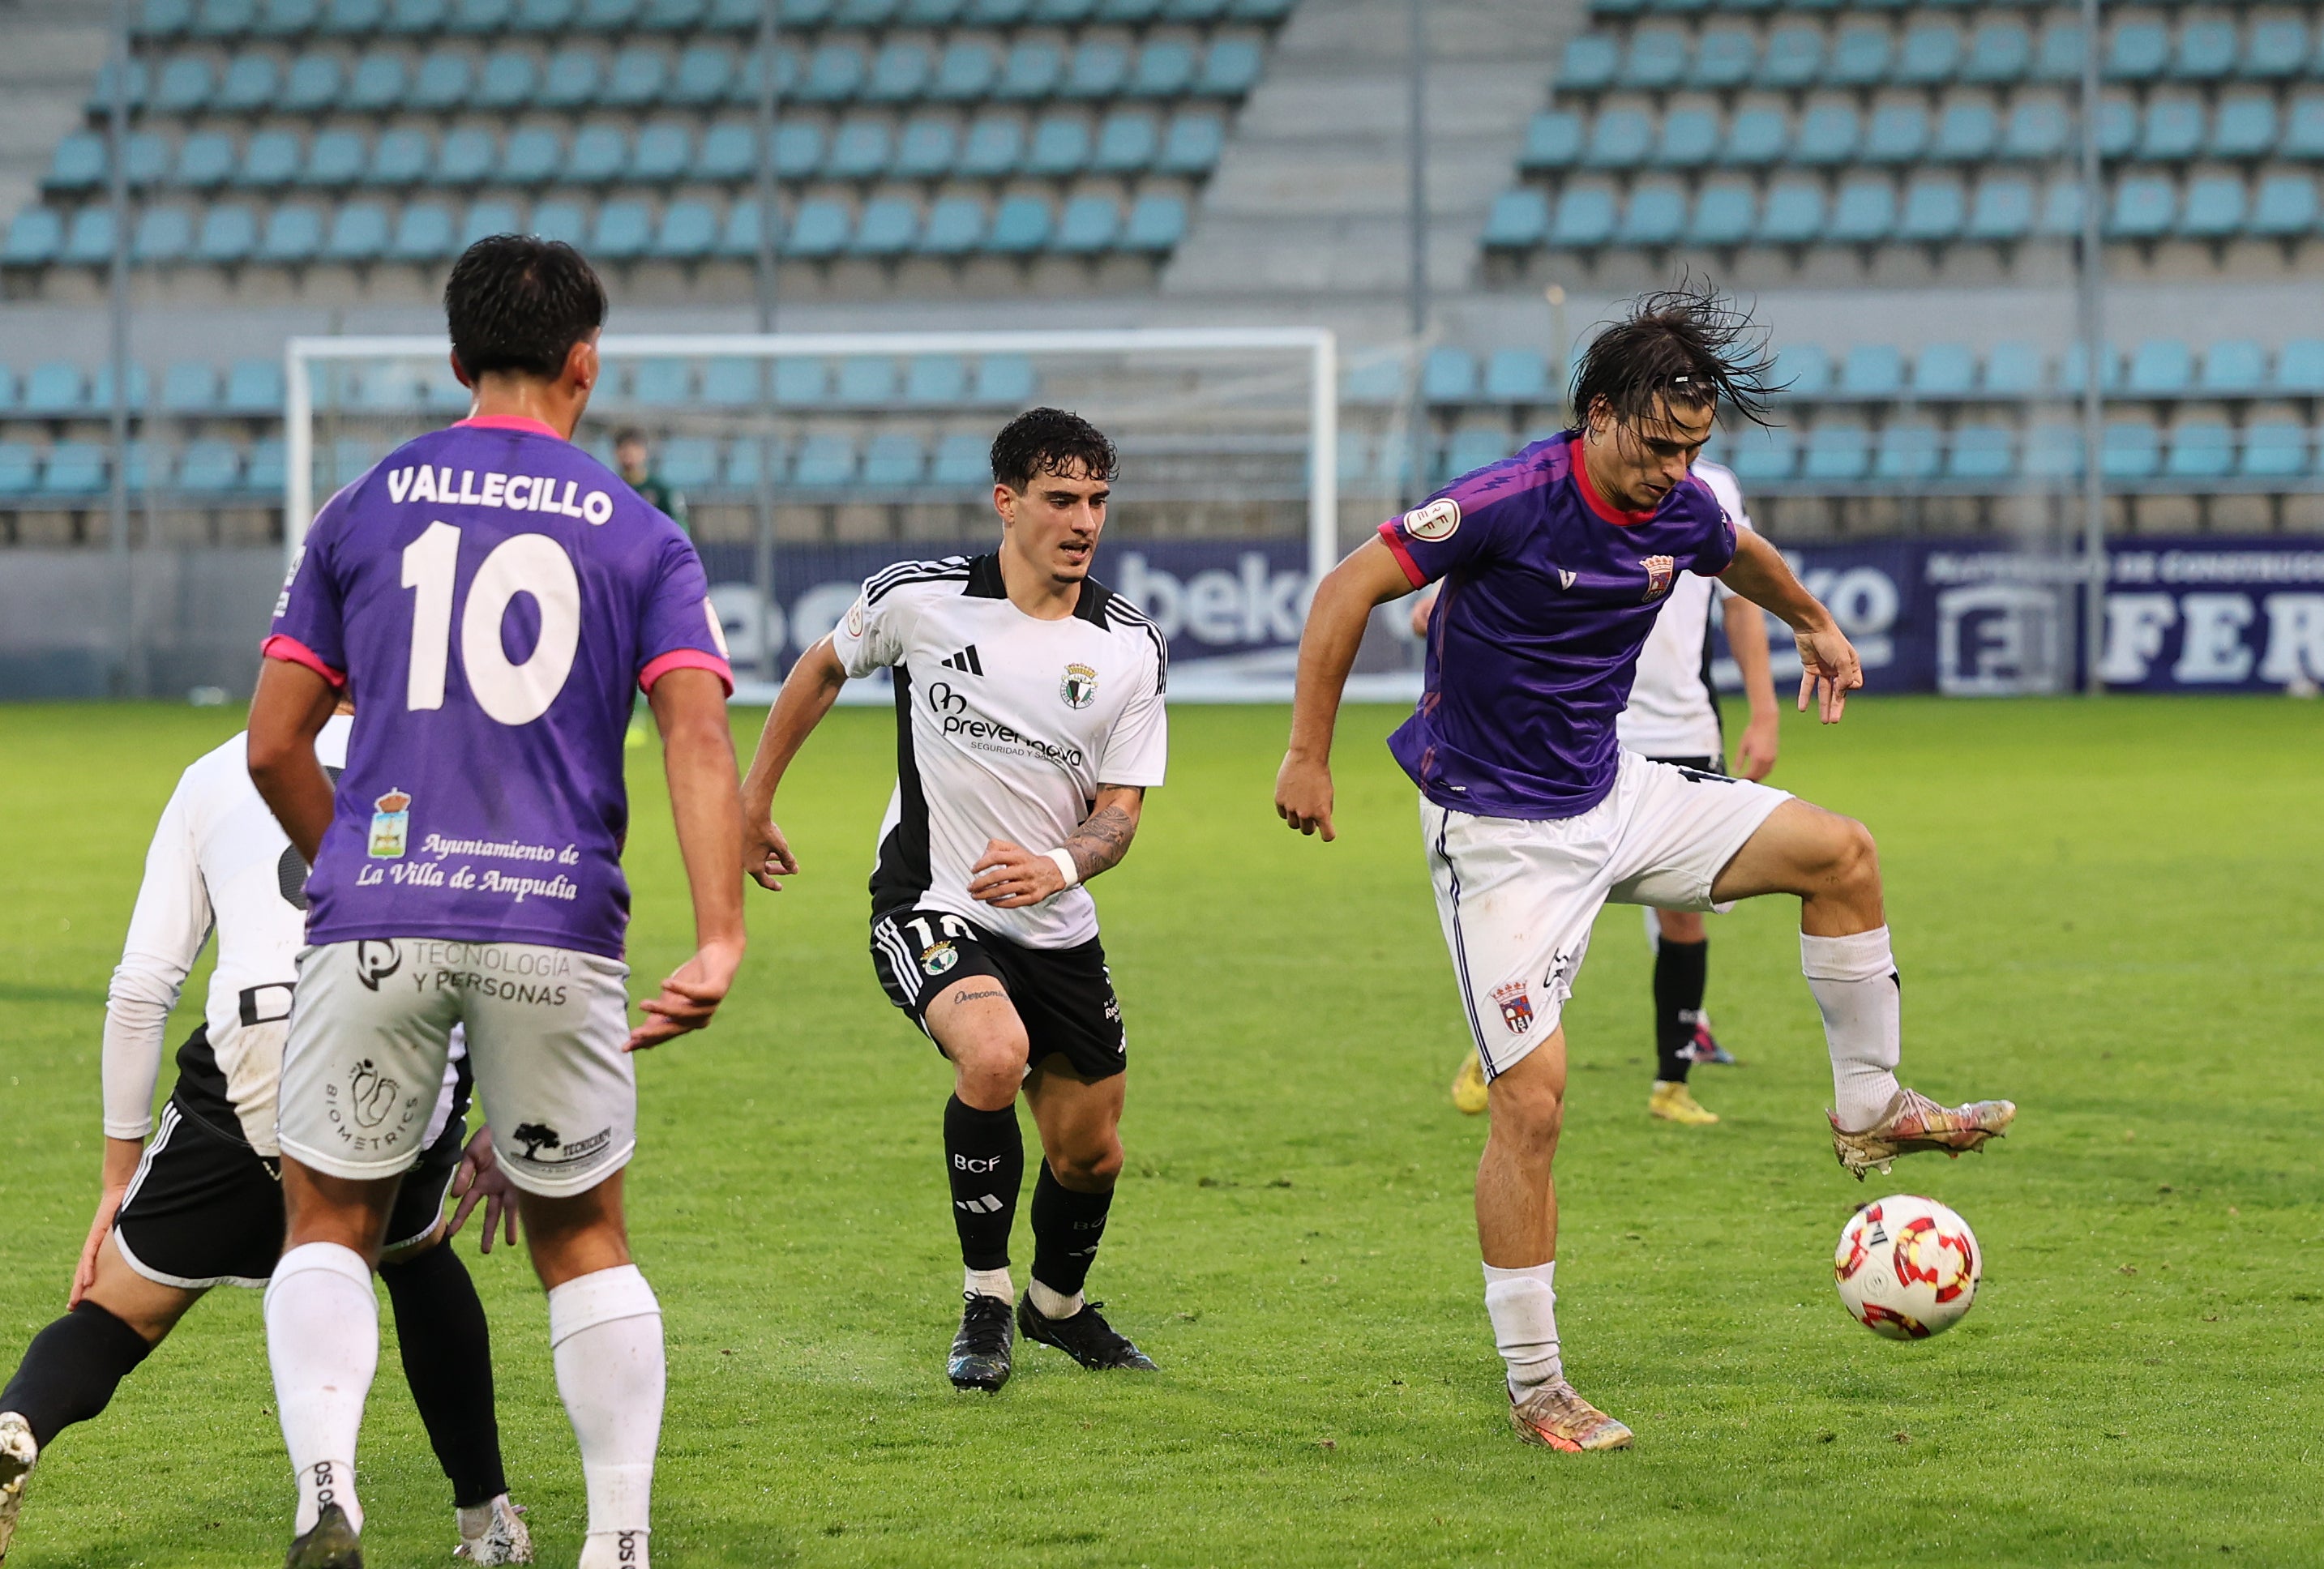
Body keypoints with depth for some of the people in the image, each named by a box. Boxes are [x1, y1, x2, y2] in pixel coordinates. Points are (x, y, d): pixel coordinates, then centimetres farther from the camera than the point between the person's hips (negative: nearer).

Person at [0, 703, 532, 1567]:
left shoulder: (213, 776, 25)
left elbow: (141, 986, 18)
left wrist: (118, 1181, 22)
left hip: (256, 1070, -1)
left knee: (119, 1311, 11)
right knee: (418, 1254, 35)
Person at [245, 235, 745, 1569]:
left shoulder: (363, 510, 11)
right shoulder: (641, 536, 8)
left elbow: (274, 747, 10)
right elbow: (699, 735, -6)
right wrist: (720, 943, -13)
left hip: (376, 916, 0)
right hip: (559, 928, 0)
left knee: (331, 1224, 10)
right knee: (585, 1241, 15)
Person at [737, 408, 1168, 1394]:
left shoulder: (1132, 648, -6)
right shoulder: (919, 599, -11)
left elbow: (1119, 812, -3)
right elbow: (822, 669, 10)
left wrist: (1057, 867, -25)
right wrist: (754, 799, 16)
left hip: (1057, 932, 4)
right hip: (929, 908, -4)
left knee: (1091, 1153, 9)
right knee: (994, 1055, -32)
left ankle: (1060, 1304, 43)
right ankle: (984, 1302, -14)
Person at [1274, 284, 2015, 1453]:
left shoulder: (1681, 512, -3)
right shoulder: (1512, 502, -24)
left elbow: (1739, 556, 24)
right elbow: (1349, 589, -18)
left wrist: (1812, 623, 38)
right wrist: (1307, 758, -17)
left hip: (1612, 796, 7)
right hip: (1502, 834, -7)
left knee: (1841, 853, 1)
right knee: (1532, 1099, -11)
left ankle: (1869, 1109, 16)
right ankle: (1536, 1391, -1)